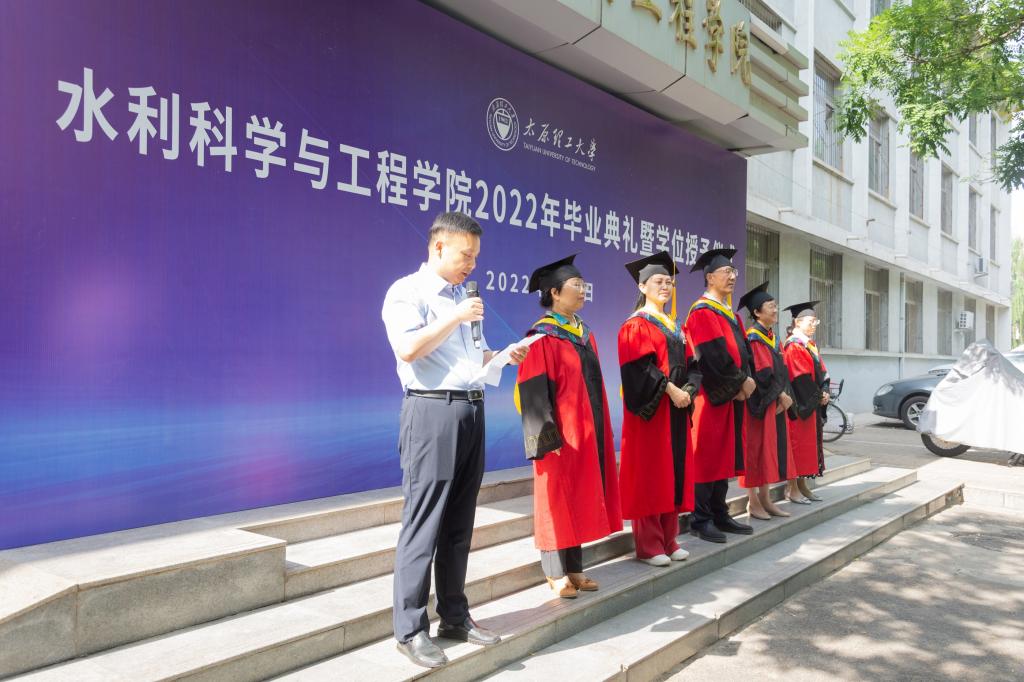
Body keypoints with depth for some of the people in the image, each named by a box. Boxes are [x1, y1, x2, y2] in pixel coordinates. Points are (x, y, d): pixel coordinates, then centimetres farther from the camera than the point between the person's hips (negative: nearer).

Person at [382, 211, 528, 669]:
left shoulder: (461, 296, 19)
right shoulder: (407, 291, -4)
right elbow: (408, 349, -19)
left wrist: (502, 355, 8)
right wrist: (456, 317, -13)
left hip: (470, 412, 8)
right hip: (432, 412, -7)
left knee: (459, 525, 13)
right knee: (423, 525, -2)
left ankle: (455, 617, 24)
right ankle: (410, 629, 10)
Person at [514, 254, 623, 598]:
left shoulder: (585, 334, 13)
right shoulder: (542, 337, -11)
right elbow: (533, 390, -16)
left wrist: (600, 428, 16)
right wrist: (547, 433, -21)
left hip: (587, 430, 8)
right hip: (561, 431, -8)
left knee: (579, 498, 12)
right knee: (557, 499, 1)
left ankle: (574, 567, 22)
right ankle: (556, 573, 12)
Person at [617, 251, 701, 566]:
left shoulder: (675, 326, 18)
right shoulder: (636, 325, -5)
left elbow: (690, 363, 12)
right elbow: (639, 366, -17)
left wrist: (688, 390, -6)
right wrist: (669, 389, -22)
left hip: (677, 409, 8)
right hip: (650, 410, -7)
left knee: (674, 472, 9)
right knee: (649, 475, -4)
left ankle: (668, 540, 18)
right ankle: (648, 544, 3)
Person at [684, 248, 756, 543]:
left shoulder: (731, 313, 19)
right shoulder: (702, 312, -10)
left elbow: (742, 350, 14)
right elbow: (715, 356, -19)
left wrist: (746, 380, -2)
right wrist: (741, 381, -12)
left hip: (735, 394, 9)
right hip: (712, 396, -9)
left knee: (725, 455, 12)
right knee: (706, 457, -4)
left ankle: (719, 515, 20)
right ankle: (700, 520, 3)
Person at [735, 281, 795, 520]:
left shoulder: (772, 337, 15)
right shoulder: (753, 337, -12)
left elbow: (781, 370, 13)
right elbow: (762, 373, -18)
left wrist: (784, 396, 0)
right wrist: (781, 395, -12)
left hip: (776, 401, 9)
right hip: (760, 402, -9)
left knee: (770, 448, 10)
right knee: (756, 448, -3)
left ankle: (765, 499, 17)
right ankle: (753, 502, 4)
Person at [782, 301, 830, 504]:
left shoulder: (810, 344, 16)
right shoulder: (793, 346, -13)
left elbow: (821, 371, 15)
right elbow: (801, 378, -19)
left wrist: (824, 392, 0)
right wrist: (818, 396, -13)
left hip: (814, 402, 10)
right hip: (800, 405, -10)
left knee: (808, 443, 12)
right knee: (797, 443, -5)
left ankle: (802, 485, 19)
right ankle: (792, 488, 1)